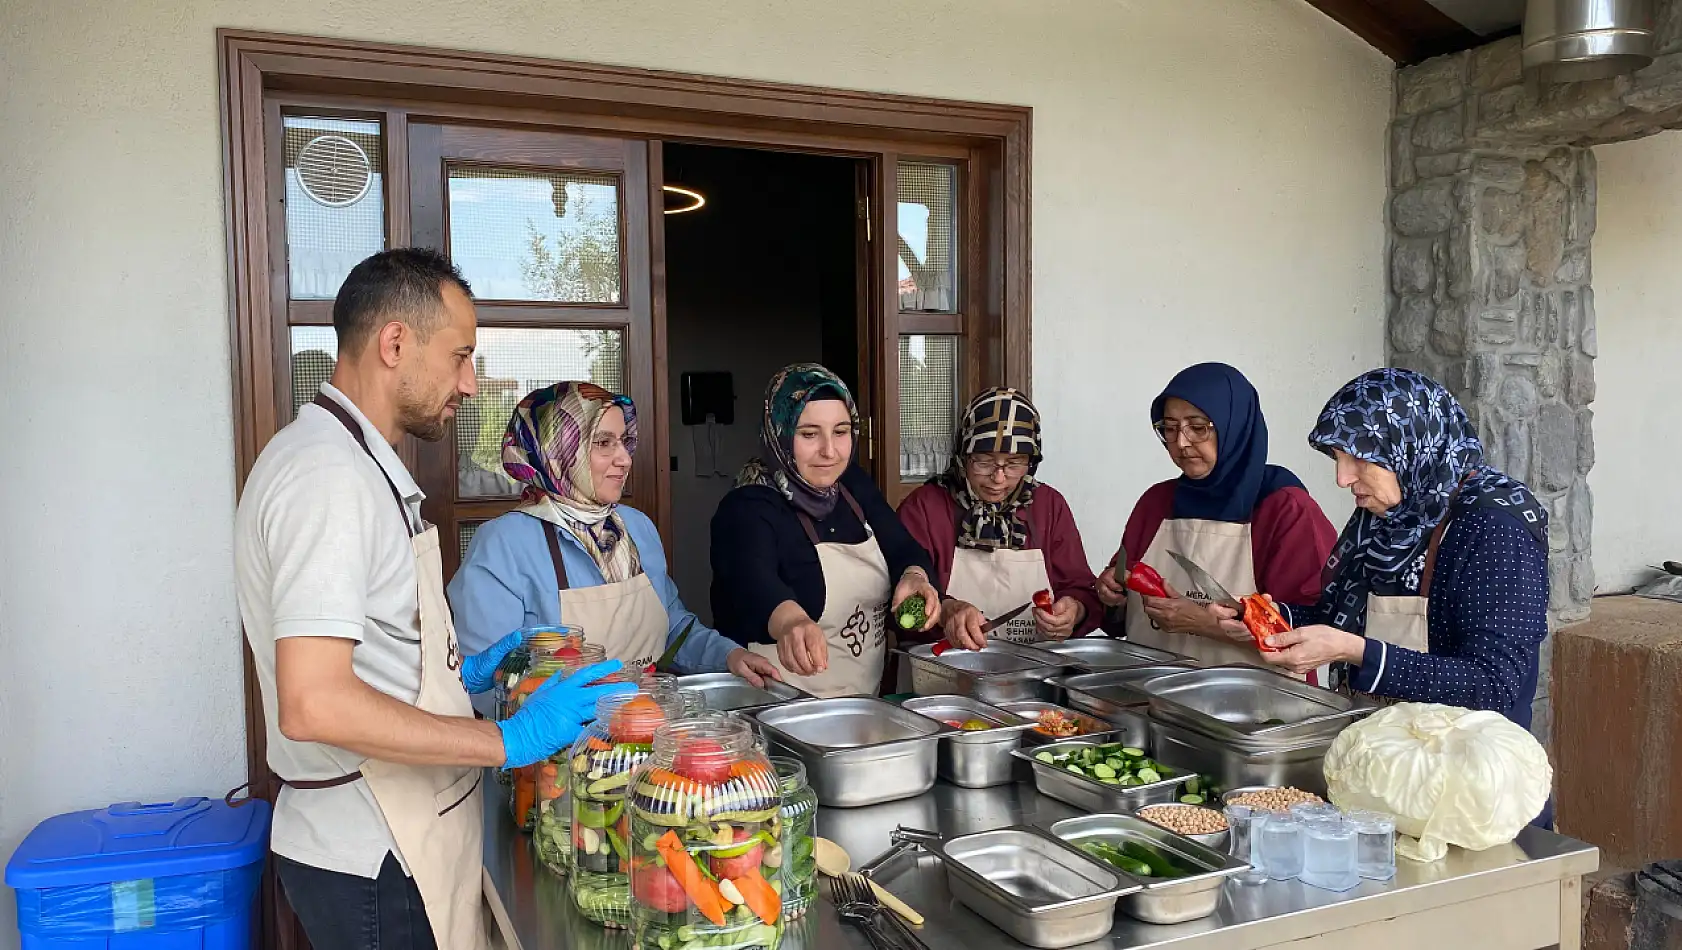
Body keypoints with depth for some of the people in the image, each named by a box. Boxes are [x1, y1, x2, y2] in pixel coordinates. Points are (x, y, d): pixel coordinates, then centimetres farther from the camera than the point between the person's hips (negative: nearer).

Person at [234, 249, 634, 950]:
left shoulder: (354, 460, 12)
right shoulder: (331, 472, -21)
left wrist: (460, 672, 11)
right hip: (374, 860, -10)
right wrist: (507, 741, -24)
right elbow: (312, 705, -29)